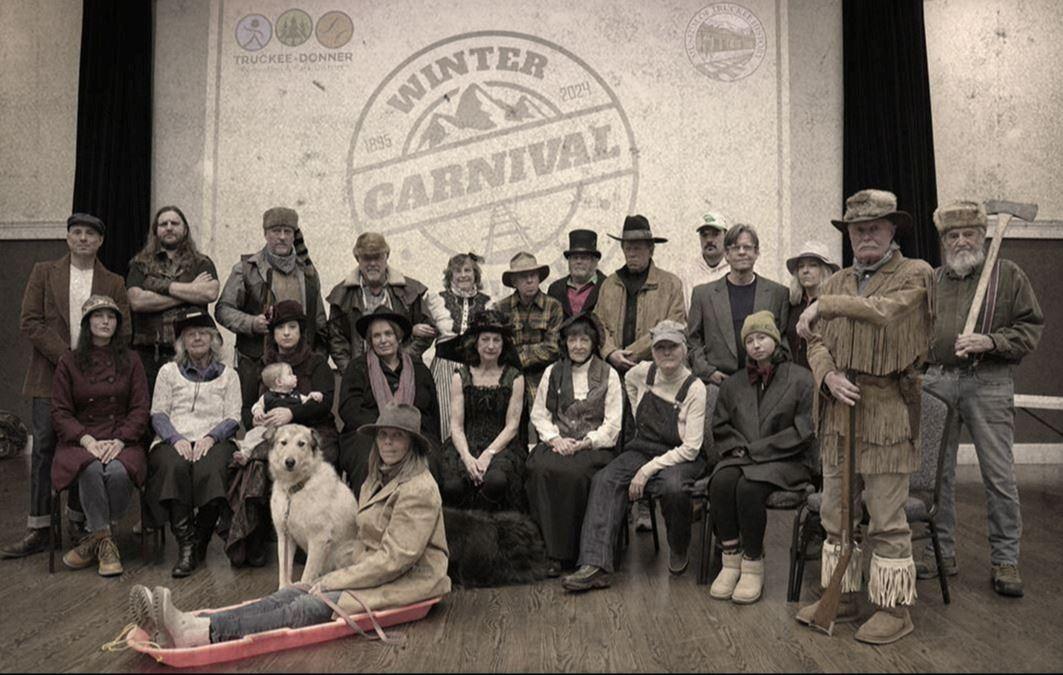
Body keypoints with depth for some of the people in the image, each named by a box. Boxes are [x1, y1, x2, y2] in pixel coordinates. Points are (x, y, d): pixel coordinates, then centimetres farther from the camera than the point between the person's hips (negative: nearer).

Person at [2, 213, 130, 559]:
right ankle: (38, 529, 6)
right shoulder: (44, 273, 8)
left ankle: (80, 524, 16)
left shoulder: (114, 283, 10)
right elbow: (29, 322, -1)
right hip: (50, 376, 0)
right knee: (43, 449, -1)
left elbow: (122, 333, 5)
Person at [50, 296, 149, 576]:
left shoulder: (130, 363, 10)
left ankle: (95, 536, -9)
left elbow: (140, 409, 4)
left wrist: (119, 440, -14)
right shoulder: (68, 363, 9)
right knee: (92, 469, -34)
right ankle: (105, 541, -16)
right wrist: (87, 440, -14)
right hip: (80, 440, 0)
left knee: (118, 471, -33)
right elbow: (60, 412, 3)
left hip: (122, 440, 0)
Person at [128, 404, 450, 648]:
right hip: (373, 572, 8)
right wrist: (344, 571, 1)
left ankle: (200, 633, -42)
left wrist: (335, 581, -15)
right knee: (290, 594, -16)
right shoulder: (376, 481, 18)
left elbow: (396, 558, -18)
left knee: (309, 608, -27)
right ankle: (189, 625, -32)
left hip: (406, 582, -8)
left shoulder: (419, 489, -12)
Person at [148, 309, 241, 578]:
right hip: (174, 440, 1)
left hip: (214, 441, -1)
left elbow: (233, 419, 8)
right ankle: (186, 545, -31)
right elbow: (158, 414, 10)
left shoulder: (228, 375, 18)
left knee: (209, 470, -35)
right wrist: (176, 439, -10)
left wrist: (210, 438, -12)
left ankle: (199, 544, -20)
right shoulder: (168, 372, 20)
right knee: (175, 467, -35)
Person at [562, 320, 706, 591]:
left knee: (673, 487, -37)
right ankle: (595, 566, -32)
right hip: (642, 449, 4)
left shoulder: (695, 388, -14)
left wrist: (648, 470, -22)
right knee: (605, 480, -24)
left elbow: (691, 448, -17)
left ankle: (678, 551, -6)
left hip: (679, 457, -4)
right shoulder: (644, 372, 0)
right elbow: (628, 381, 28)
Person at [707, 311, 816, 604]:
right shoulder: (734, 385, 17)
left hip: (787, 460, -4)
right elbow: (720, 427, 20)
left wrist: (754, 448, -9)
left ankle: (753, 567, -18)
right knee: (721, 482, -30)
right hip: (742, 457, 4)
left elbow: (803, 431, -5)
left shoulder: (801, 379, 2)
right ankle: (731, 561, -21)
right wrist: (737, 447, -3)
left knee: (748, 487, -33)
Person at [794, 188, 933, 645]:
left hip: (887, 413, -6)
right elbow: (816, 342, 10)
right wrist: (829, 376, -9)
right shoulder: (835, 283, 16)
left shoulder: (915, 275, -1)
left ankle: (894, 607, 14)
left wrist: (823, 306, -14)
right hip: (837, 411, 6)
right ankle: (841, 595, 25)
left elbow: (884, 312, -21)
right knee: (836, 514, 12)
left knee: (887, 518, 0)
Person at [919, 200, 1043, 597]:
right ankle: (942, 553, 19)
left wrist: (990, 342, -15)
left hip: (988, 383, -3)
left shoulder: (1008, 276, 4)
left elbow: (1031, 328, 0)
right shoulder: (931, 281, 13)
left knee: (999, 475, 0)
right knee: (937, 472, 7)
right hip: (938, 382, 3)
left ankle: (1005, 560, 13)